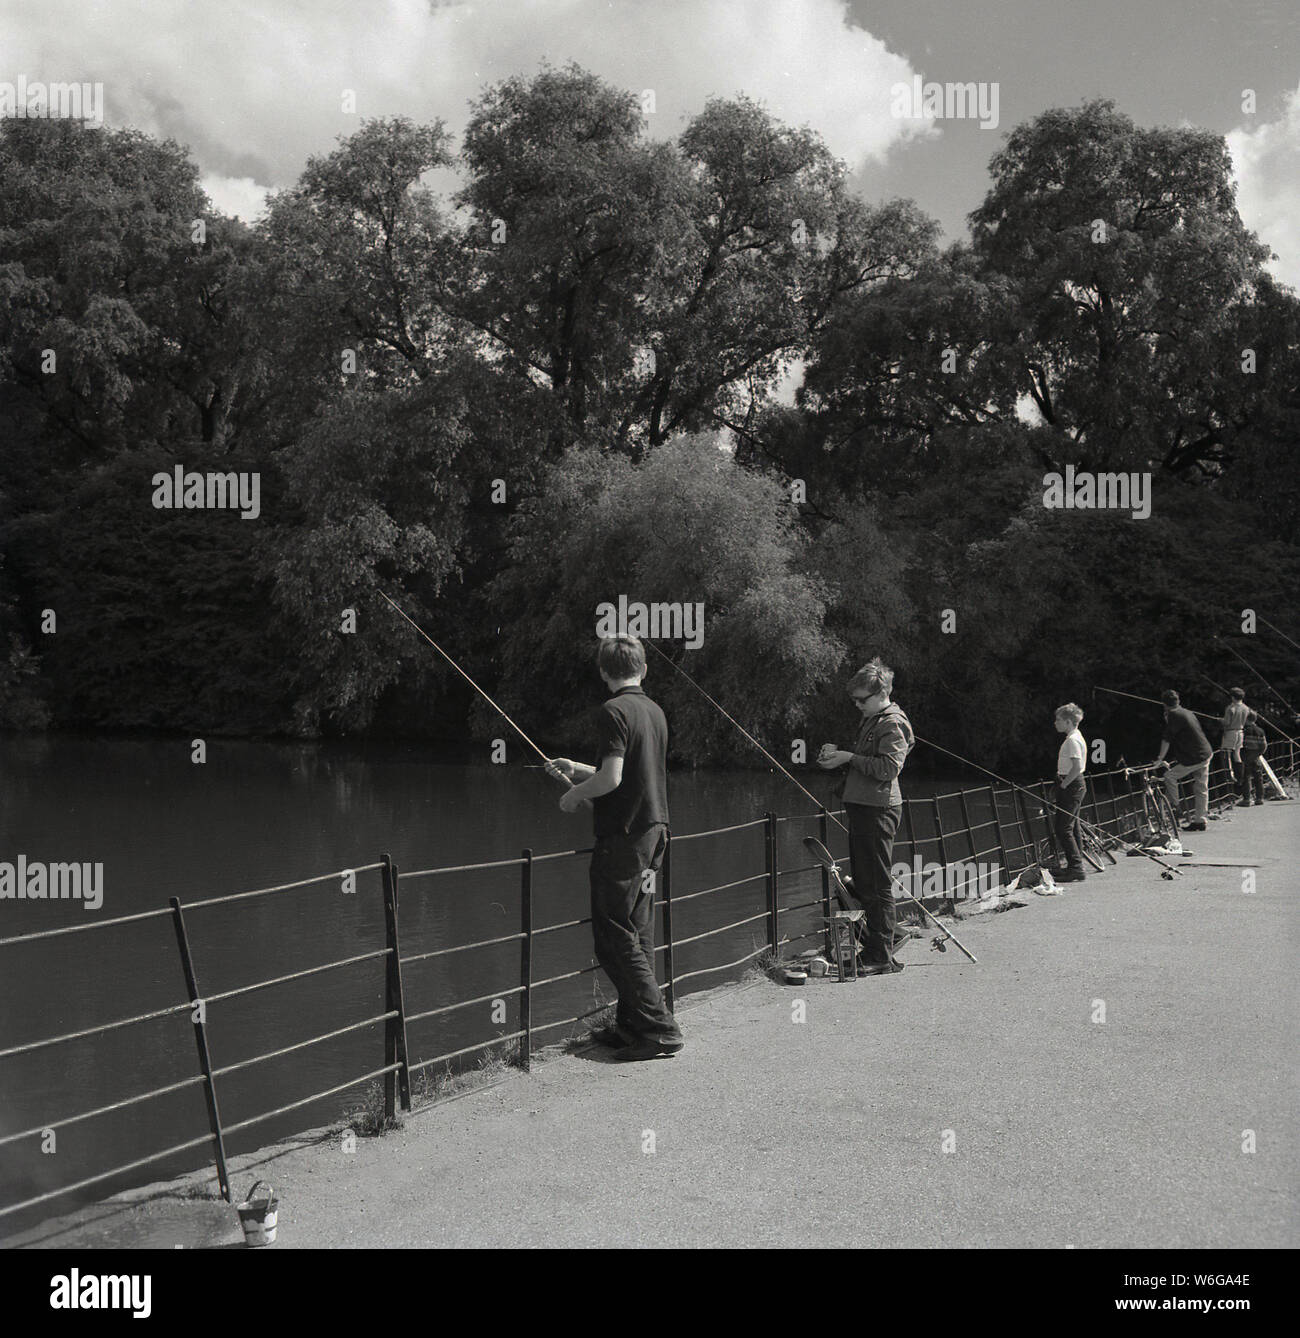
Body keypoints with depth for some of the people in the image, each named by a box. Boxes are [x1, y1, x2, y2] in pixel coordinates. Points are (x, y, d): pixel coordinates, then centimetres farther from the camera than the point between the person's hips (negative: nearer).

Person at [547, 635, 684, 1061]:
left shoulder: (613, 712, -14)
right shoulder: (655, 711, 13)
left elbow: (612, 777, -21)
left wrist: (574, 795, -3)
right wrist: (576, 768, 27)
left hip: (623, 837, -9)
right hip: (653, 832, 9)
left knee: (616, 939, -4)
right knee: (638, 937, 13)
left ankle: (660, 1029, -5)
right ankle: (632, 1026, 19)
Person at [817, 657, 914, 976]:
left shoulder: (893, 724, -11)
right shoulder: (871, 721, 20)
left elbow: (888, 768, -22)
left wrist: (849, 757, -16)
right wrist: (837, 753, 7)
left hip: (878, 809, -10)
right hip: (861, 807, 10)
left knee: (877, 886, -6)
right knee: (862, 884, 16)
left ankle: (882, 959, -1)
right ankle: (890, 935, 32)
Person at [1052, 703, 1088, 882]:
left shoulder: (1073, 740, -17)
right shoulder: (1074, 737, 15)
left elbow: (1077, 767, -26)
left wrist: (1063, 785, -19)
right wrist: (1062, 786, 19)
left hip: (1071, 786, -11)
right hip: (1074, 785, 11)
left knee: (1063, 828, -10)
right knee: (1071, 827, 15)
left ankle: (1076, 868, -11)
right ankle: (1075, 865, 21)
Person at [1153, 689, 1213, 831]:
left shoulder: (1173, 715, -12)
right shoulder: (1187, 712, 15)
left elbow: (1167, 739, -12)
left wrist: (1160, 758, -7)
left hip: (1194, 758, -9)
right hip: (1206, 753, 9)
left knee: (1169, 776, 0)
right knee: (1201, 789, 11)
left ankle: (1175, 808, 2)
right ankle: (1200, 821, 16)